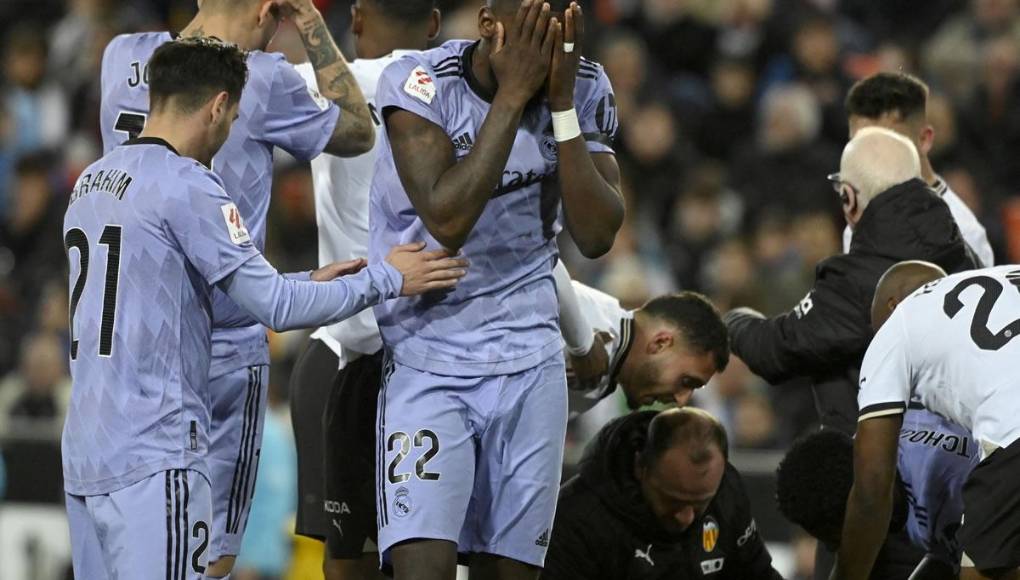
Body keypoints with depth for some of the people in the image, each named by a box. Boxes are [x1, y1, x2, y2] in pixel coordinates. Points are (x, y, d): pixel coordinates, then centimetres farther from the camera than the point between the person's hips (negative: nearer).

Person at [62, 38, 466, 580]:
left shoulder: (90, 182, 15)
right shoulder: (186, 185, -11)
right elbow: (274, 307, -11)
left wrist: (305, 284, 20)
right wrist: (385, 279, 1)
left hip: (84, 451, 9)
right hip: (154, 455, -9)